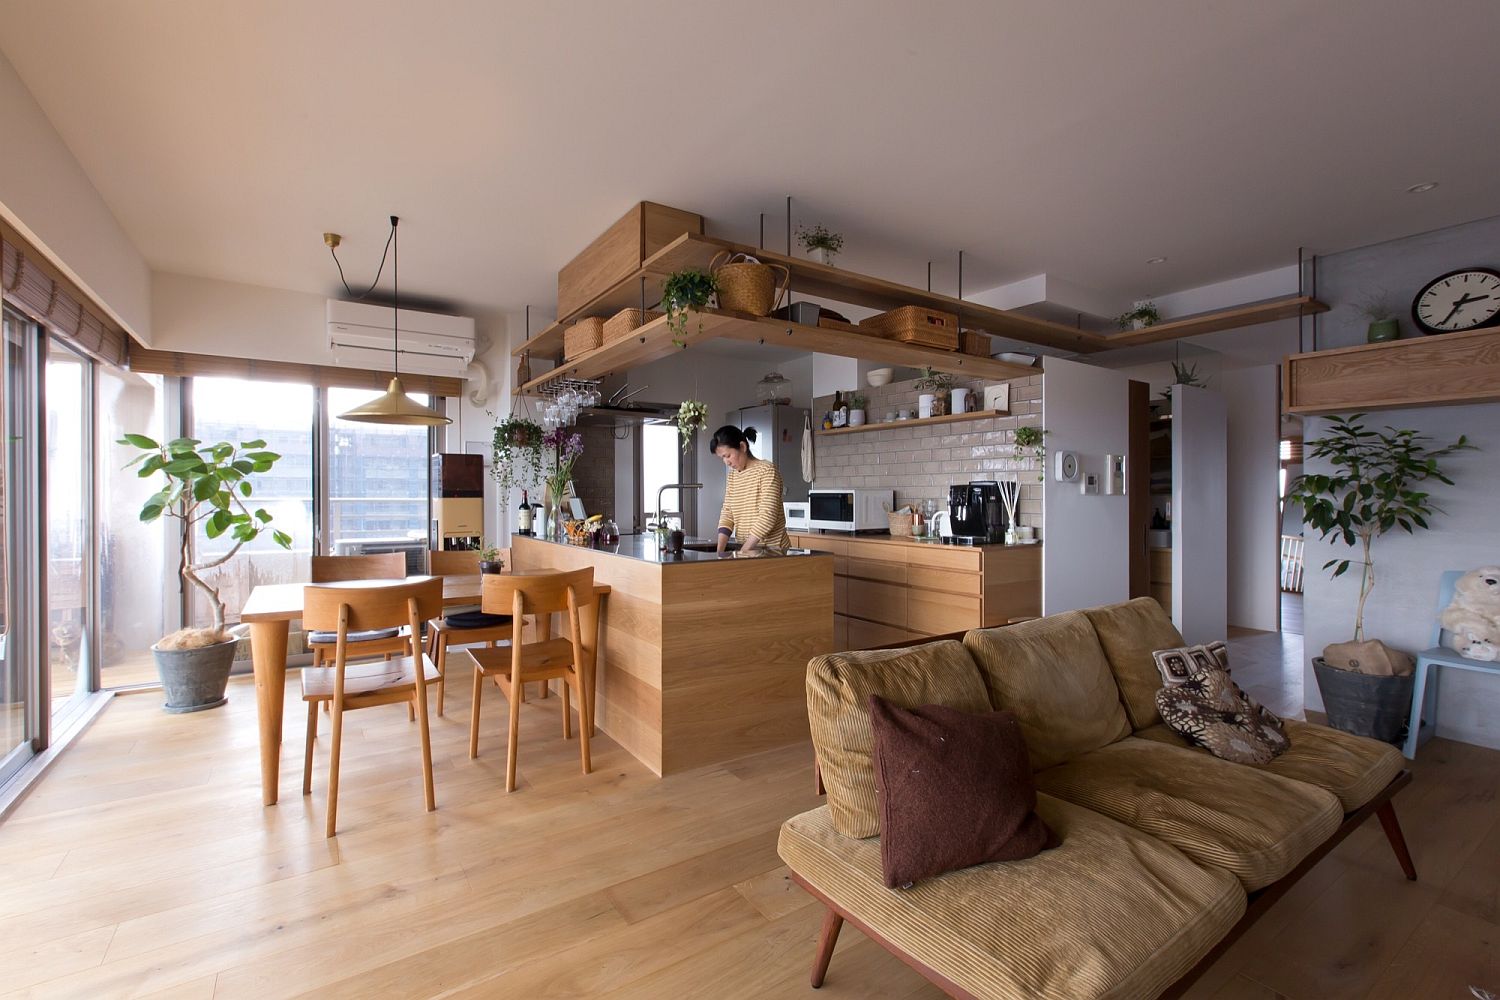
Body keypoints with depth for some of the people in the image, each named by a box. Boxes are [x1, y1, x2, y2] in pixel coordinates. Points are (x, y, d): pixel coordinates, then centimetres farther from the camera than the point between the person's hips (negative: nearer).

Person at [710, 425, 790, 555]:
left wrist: (742, 551, -19)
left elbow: (767, 517, -18)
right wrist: (719, 549, -8)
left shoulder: (767, 470, -12)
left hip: (772, 549, -5)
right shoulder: (732, 476, 9)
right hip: (746, 549, 6)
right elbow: (727, 514, 6)